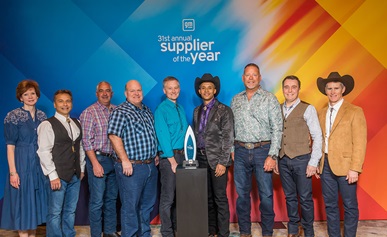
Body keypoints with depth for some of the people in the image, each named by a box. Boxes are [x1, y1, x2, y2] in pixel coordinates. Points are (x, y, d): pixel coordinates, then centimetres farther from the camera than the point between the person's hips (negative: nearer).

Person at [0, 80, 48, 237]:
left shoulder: (42, 116, 7)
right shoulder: (14, 116, -9)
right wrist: (13, 172, -16)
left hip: (40, 163, 5)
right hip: (22, 163, -5)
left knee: (36, 199, 11)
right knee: (23, 200, 1)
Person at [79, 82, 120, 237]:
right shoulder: (89, 113, -6)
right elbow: (86, 140, -11)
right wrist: (95, 163, -15)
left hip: (114, 159, 5)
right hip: (98, 159, -5)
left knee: (112, 198, 15)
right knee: (97, 201, 0)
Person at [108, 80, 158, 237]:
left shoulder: (147, 111, 15)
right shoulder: (120, 112, -8)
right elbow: (114, 136, -17)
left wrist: (155, 154, 17)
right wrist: (125, 161, -21)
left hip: (151, 165, 8)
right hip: (132, 167, -8)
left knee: (148, 204, 17)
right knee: (130, 206, 0)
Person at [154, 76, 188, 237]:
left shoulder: (180, 108, 13)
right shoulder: (161, 110, -9)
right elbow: (163, 136, -15)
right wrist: (172, 160, -17)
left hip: (182, 154, 7)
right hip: (168, 156, -7)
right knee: (168, 197, -2)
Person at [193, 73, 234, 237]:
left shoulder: (224, 110, -5)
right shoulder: (197, 111, 12)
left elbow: (228, 138, -10)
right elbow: (196, 135, 14)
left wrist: (222, 162, -15)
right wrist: (196, 157, 7)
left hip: (217, 159, -5)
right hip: (202, 158, 5)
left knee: (220, 198, -1)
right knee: (207, 197, 12)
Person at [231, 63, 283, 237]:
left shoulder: (269, 99, -1)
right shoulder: (236, 100, 11)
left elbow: (277, 129, -6)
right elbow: (232, 128, 13)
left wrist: (272, 156, -12)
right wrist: (232, 150, 6)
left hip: (262, 150, -3)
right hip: (241, 151, 3)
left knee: (266, 195, 1)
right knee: (242, 193, 9)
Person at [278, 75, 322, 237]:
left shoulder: (307, 109, -4)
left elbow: (317, 137, -6)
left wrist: (313, 162, -10)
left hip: (301, 159, -3)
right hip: (283, 160, 4)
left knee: (305, 198, 3)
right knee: (290, 197, 13)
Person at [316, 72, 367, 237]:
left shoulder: (354, 112, -5)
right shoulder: (321, 113, 11)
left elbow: (360, 143, -10)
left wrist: (355, 169, -15)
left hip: (345, 166, -5)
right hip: (325, 165, 5)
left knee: (349, 206, 5)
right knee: (330, 205, 12)